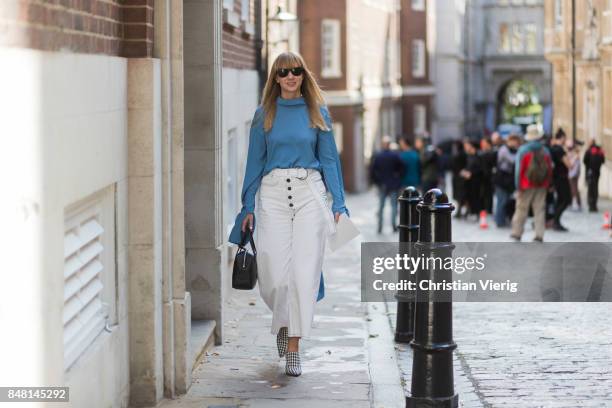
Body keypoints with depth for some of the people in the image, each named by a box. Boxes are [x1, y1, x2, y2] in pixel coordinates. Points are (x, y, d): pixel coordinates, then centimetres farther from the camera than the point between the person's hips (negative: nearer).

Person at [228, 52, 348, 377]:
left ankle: (293, 346, 0)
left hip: (310, 192, 0)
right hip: (273, 192, 0)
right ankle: (283, 321, 26)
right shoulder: (265, 114, 7)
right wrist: (248, 206, 5)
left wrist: (338, 203, 0)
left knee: (304, 270, -7)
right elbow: (255, 161, 9)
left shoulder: (317, 113, 7)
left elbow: (329, 159, 7)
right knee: (273, 271, -6)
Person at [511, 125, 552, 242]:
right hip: (541, 185, 3)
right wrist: (547, 184, 14)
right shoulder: (545, 151, 4)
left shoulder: (523, 150, -6)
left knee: (521, 209, 6)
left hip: (526, 185, -3)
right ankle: (539, 235, 2)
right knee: (539, 210, 5)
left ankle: (517, 233, 11)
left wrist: (518, 184, -6)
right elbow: (550, 169, 7)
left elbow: (519, 168, -9)